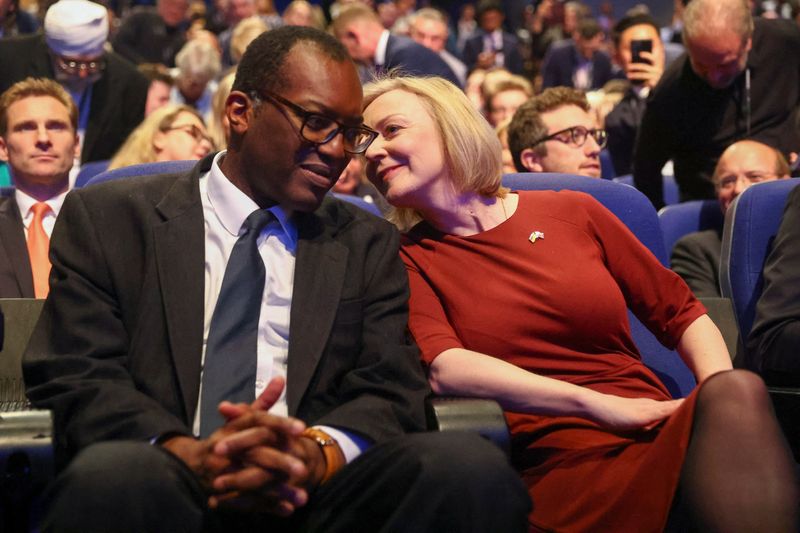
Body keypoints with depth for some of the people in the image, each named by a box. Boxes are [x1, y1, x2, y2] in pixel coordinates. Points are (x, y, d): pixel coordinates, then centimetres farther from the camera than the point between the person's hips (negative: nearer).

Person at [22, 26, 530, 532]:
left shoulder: (368, 244, 20)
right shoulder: (106, 218, 12)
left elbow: (389, 391, 9)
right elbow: (76, 377, 2)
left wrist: (317, 453, -16)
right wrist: (188, 455, -19)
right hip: (162, 490, 0)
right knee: (112, 473, -36)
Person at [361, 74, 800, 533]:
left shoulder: (573, 212, 15)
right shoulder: (409, 263, 10)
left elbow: (681, 313, 17)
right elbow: (443, 368, -9)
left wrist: (726, 402, -4)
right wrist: (605, 406, -18)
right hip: (560, 461, -4)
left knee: (736, 391, -30)